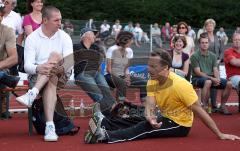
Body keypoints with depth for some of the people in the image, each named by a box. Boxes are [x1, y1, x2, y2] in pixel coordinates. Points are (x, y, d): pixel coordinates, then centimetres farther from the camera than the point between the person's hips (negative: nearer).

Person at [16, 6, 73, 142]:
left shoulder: (64, 37, 3)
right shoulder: (32, 38, -1)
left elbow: (70, 62, -9)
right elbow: (27, 66, -11)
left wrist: (61, 68, -34)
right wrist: (38, 68, -36)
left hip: (60, 77, 1)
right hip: (37, 77, -1)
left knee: (55, 55, -30)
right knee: (51, 80, -36)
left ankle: (32, 94, -46)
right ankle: (50, 126, -50)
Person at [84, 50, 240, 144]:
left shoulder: (180, 85, -26)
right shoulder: (152, 82, -5)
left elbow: (199, 110, -24)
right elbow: (150, 105, -18)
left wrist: (220, 134, -23)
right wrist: (150, 118, -43)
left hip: (180, 125, -8)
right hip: (166, 118, 8)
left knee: (143, 128, -24)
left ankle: (105, 136, -35)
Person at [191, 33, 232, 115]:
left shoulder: (212, 56, 12)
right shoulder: (195, 56, -5)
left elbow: (215, 70, 7)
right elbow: (198, 72, -11)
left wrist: (217, 79, -16)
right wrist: (211, 78, -19)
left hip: (212, 78, 6)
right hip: (198, 78, -5)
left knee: (228, 83, -14)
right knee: (208, 82, -40)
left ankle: (222, 106, -2)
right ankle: (204, 106, -33)